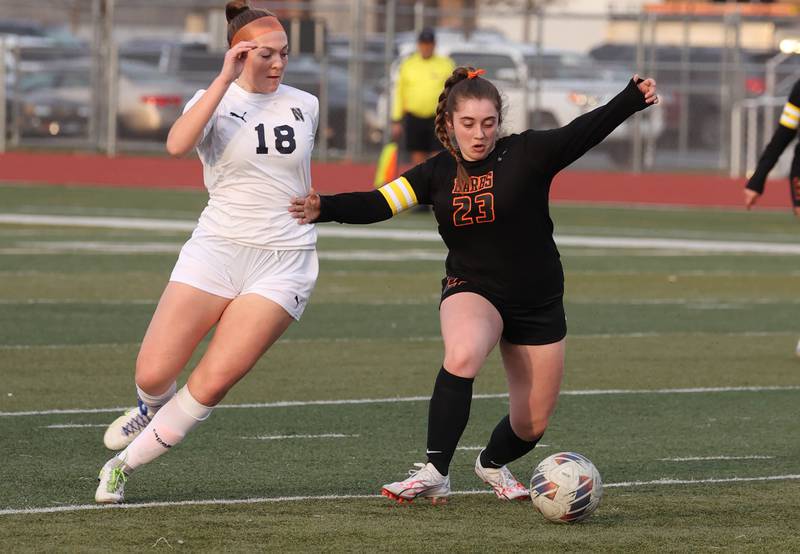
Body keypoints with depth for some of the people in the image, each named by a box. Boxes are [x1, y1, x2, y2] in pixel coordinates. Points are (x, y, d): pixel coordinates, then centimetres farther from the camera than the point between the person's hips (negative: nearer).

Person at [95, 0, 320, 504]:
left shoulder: (304, 106, 8)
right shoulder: (215, 101, -1)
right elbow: (178, 144, -25)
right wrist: (226, 79, -25)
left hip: (284, 263, 1)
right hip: (215, 252, -1)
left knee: (213, 384, -14)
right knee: (153, 376, -8)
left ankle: (124, 466, 2)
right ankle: (154, 407, 31)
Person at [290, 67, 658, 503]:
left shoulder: (526, 153, -11)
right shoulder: (438, 172, -3)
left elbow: (586, 131, -23)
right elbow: (378, 204, -9)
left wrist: (633, 99, -38)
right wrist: (326, 208, -26)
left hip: (538, 303, 0)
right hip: (472, 291, 0)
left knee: (531, 425, 8)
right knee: (461, 356, -37)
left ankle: (492, 464, 45)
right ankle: (434, 474, -32)